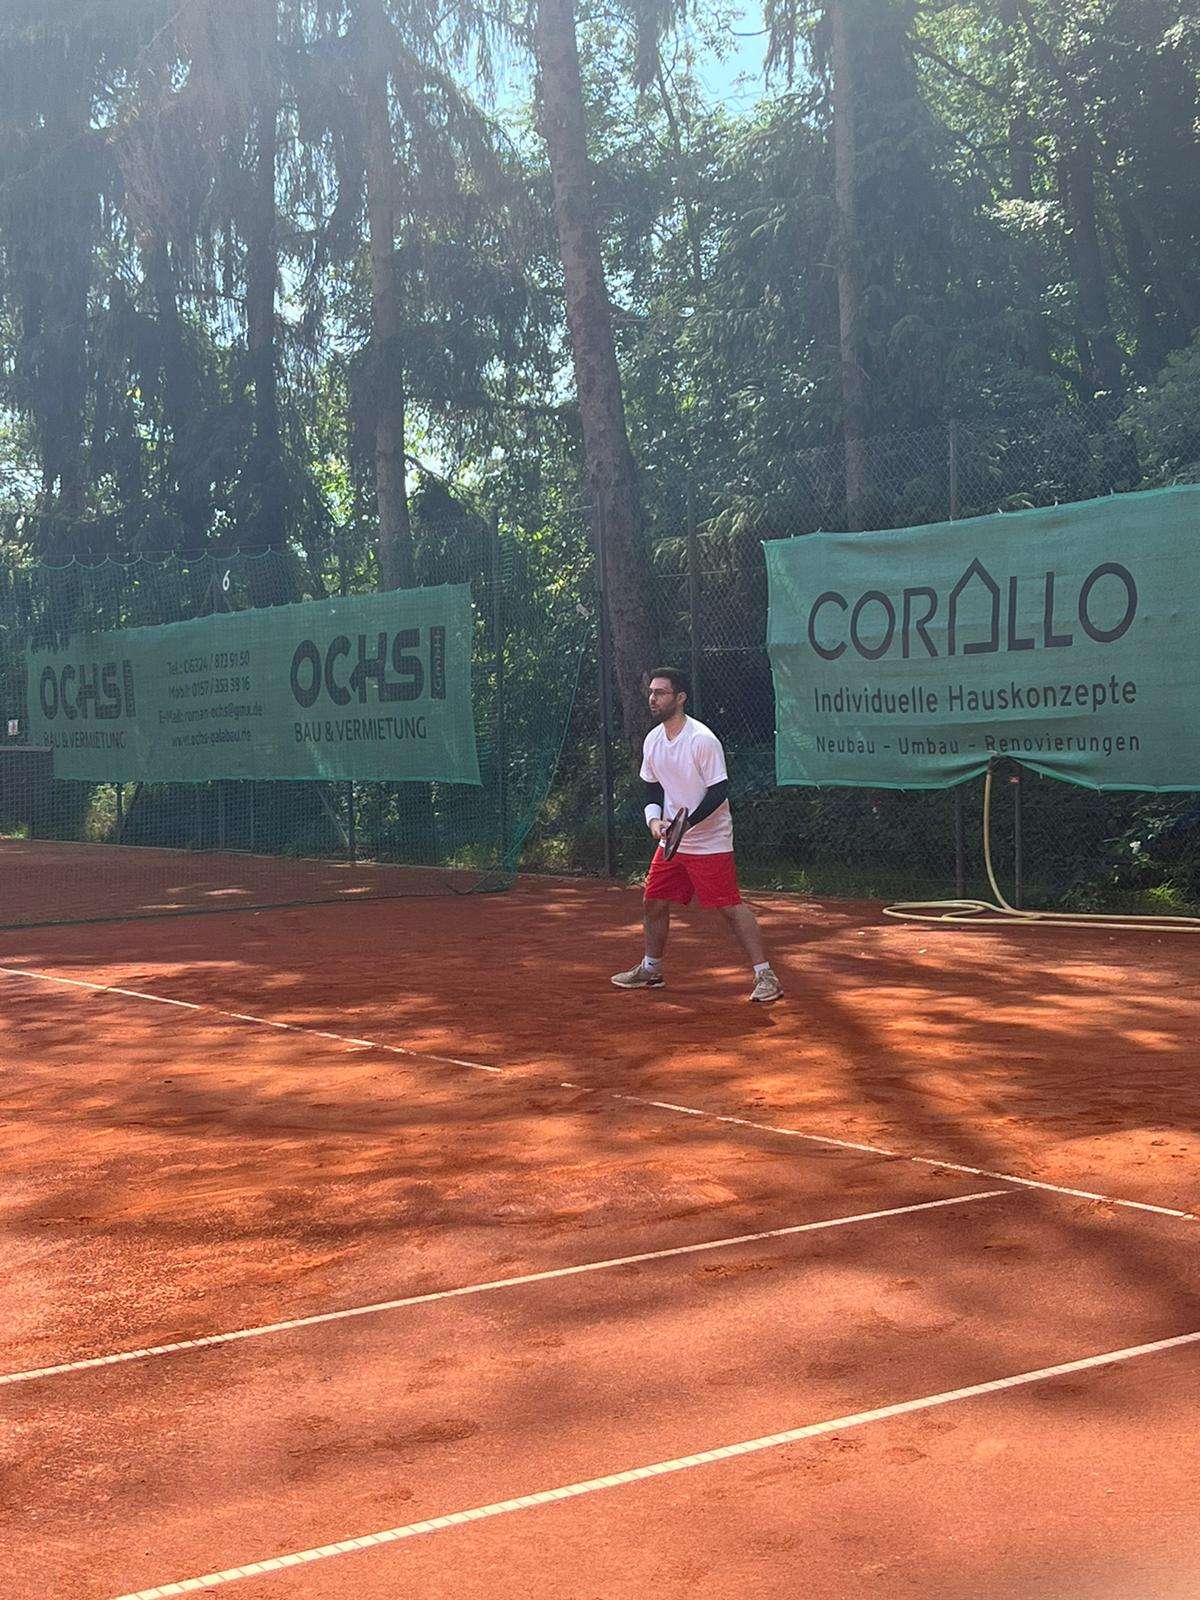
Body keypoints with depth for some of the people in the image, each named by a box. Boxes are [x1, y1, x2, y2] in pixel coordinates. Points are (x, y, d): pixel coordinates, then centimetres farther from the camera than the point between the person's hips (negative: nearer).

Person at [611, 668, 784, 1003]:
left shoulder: (702, 740, -18)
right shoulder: (652, 741, 5)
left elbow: (719, 792, -18)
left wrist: (688, 821, -26)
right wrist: (654, 818, -3)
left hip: (709, 842, -7)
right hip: (671, 841, 8)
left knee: (730, 906, -11)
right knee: (654, 903, 12)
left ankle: (765, 976, -8)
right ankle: (651, 969, 30)